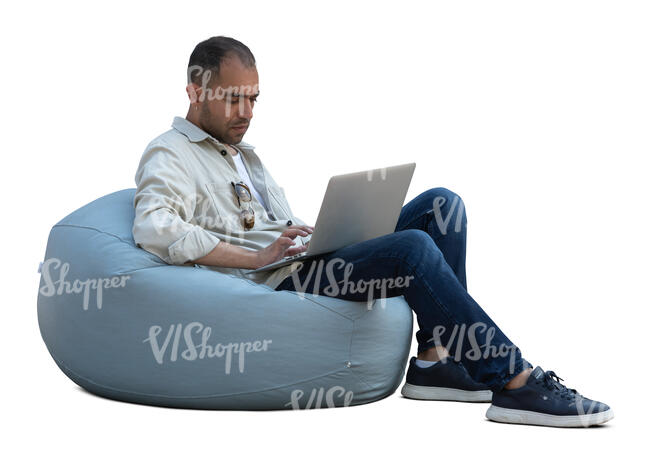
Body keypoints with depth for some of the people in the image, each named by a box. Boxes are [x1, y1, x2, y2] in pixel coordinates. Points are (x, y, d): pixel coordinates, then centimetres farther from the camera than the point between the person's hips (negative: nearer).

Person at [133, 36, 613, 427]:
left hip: (308, 263, 9)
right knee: (413, 248, -29)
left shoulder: (245, 155, 30)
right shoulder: (169, 154, 2)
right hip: (273, 286, -9)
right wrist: (256, 258, -20)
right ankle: (515, 381, -23)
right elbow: (154, 230, -18)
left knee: (441, 205, -5)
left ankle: (435, 359, -14)